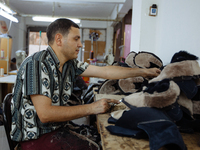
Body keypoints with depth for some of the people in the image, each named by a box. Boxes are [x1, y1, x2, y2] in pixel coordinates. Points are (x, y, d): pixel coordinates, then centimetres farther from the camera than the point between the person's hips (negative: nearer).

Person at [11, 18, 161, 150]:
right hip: (35, 136, -7)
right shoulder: (36, 64, -22)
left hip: (59, 127, 7)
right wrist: (91, 108, -23)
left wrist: (143, 71, 3)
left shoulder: (70, 63, 0)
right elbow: (45, 114, -26)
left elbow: (104, 71, 1)